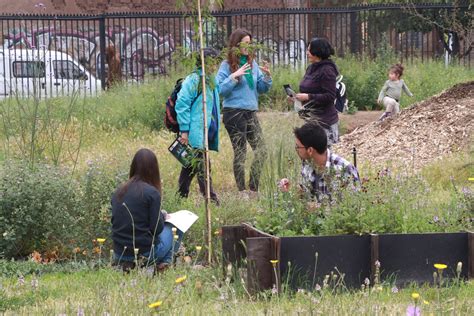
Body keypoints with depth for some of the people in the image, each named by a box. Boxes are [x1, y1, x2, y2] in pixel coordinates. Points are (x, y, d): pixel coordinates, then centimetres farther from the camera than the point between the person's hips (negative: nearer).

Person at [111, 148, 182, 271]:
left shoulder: (119, 191, 5)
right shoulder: (152, 192, -13)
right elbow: (157, 229, -13)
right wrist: (162, 215, 8)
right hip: (145, 253, -6)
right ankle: (165, 261, 3)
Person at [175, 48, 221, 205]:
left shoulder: (210, 81, 16)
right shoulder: (193, 80, -13)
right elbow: (182, 105, -16)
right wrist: (184, 130, -18)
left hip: (207, 133, 9)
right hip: (196, 134, -9)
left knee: (191, 166, 15)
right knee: (202, 168, -10)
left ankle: (181, 197, 23)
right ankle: (211, 201, -13)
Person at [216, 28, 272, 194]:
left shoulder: (253, 63, 9)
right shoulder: (227, 65, -6)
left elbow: (262, 89, 13)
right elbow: (220, 90, -10)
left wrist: (266, 75, -6)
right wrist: (234, 77, -20)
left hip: (251, 112, 6)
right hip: (234, 113, -6)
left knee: (261, 151, 3)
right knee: (240, 153, 1)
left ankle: (253, 190, 13)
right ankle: (242, 191, 10)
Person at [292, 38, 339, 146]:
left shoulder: (327, 70, -14)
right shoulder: (311, 68, 12)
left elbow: (330, 96, -18)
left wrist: (308, 97, -20)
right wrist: (298, 96, 5)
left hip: (324, 121, -9)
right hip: (311, 118, 9)